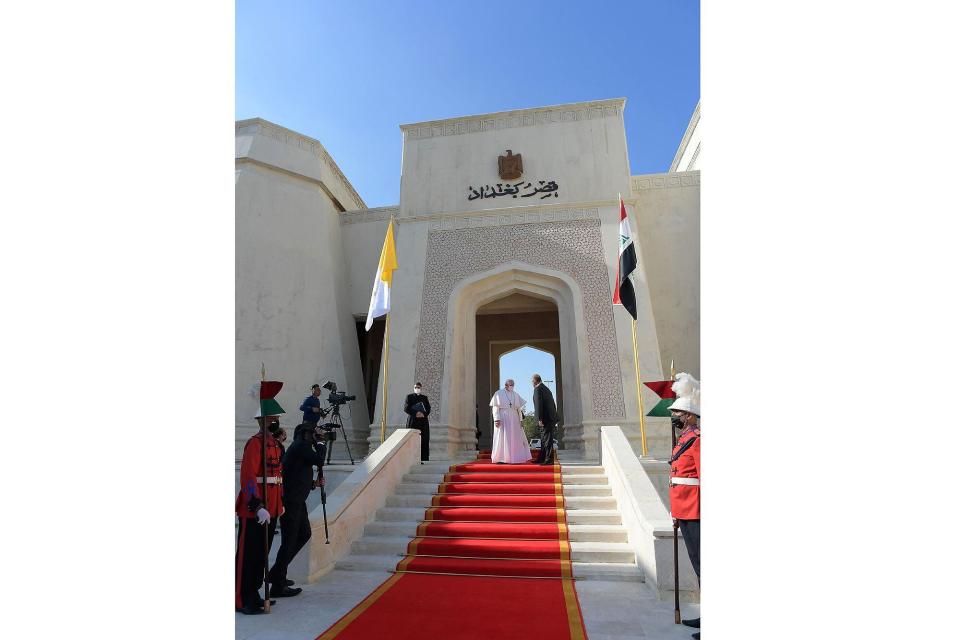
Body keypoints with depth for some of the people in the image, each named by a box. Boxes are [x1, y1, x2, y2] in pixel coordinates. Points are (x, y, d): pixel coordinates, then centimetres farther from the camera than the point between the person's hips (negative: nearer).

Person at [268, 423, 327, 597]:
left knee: (304, 534, 17)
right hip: (290, 502, -10)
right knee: (289, 542, -2)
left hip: (297, 500, 10)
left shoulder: (301, 446, 16)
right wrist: (321, 442, -11)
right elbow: (319, 460, -23)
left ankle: (276, 573, 27)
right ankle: (278, 586, 9)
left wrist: (314, 484, 11)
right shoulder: (301, 446, -15)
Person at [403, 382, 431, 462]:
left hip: (423, 422, 3)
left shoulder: (424, 398, 14)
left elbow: (428, 409, 9)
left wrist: (424, 414, -12)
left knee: (423, 441, -2)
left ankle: (422, 459, 2)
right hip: (412, 421, -3)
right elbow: (406, 408, -4)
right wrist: (415, 414, -15)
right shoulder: (409, 396, 6)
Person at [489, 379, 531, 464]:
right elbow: (495, 407, -5)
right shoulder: (498, 393, 0)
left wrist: (521, 420, 3)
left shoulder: (516, 395, 13)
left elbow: (519, 409, 11)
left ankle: (515, 458, 9)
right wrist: (496, 419, -16)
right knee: (502, 438, -4)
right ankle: (501, 459, 1)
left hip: (514, 419, 5)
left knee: (515, 438, 3)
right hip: (502, 419, -5)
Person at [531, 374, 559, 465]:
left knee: (547, 439, -6)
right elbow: (553, 404, 22)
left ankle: (548, 460, -3)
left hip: (546, 418, -9)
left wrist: (539, 419, -19)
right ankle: (541, 459, 22)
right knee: (544, 439, 15)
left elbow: (539, 404, -18)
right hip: (551, 418, 9)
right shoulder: (547, 389, 20)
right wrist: (554, 417, 24)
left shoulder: (537, 389, -8)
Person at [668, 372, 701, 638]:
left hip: (695, 515, -9)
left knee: (702, 564, -2)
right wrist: (677, 512, 22)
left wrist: (702, 513, -21)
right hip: (686, 514, 10)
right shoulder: (684, 439, 13)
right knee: (697, 565, 17)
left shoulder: (698, 439, -15)